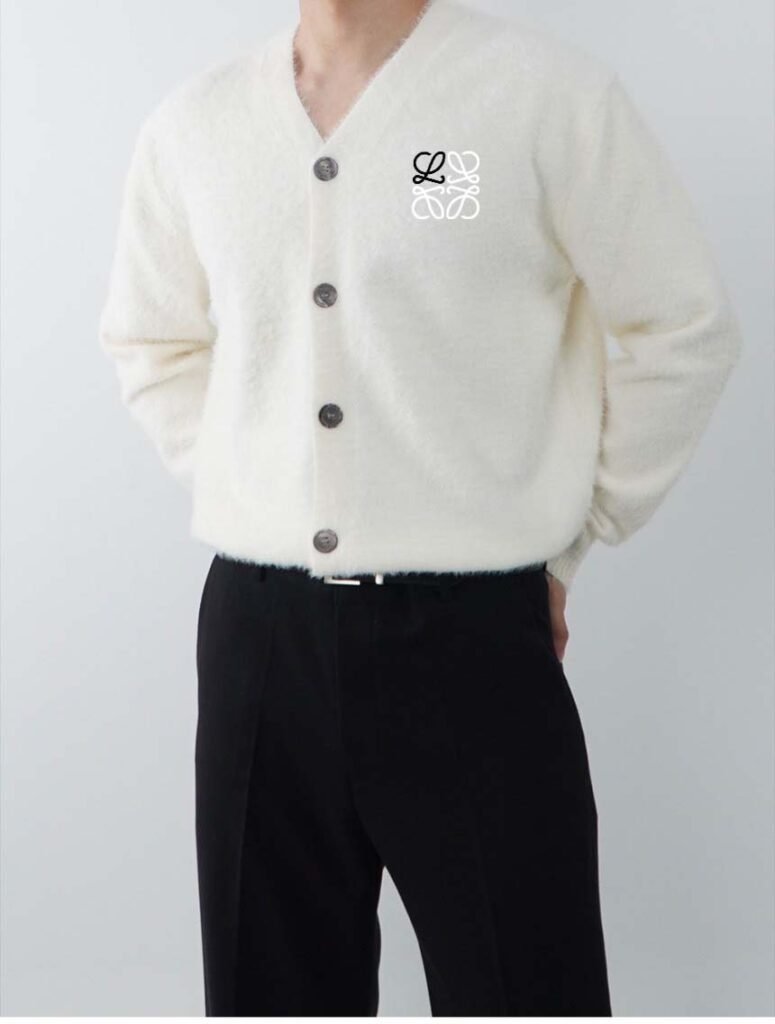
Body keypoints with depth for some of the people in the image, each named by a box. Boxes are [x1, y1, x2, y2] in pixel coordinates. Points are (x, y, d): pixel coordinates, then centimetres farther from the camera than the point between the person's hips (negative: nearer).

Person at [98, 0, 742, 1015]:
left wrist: (563, 539, 3)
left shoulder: (550, 93, -6)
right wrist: (241, 496, 9)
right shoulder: (189, 126, 6)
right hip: (256, 633, 4)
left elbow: (685, 328, 1)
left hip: (470, 636, -3)